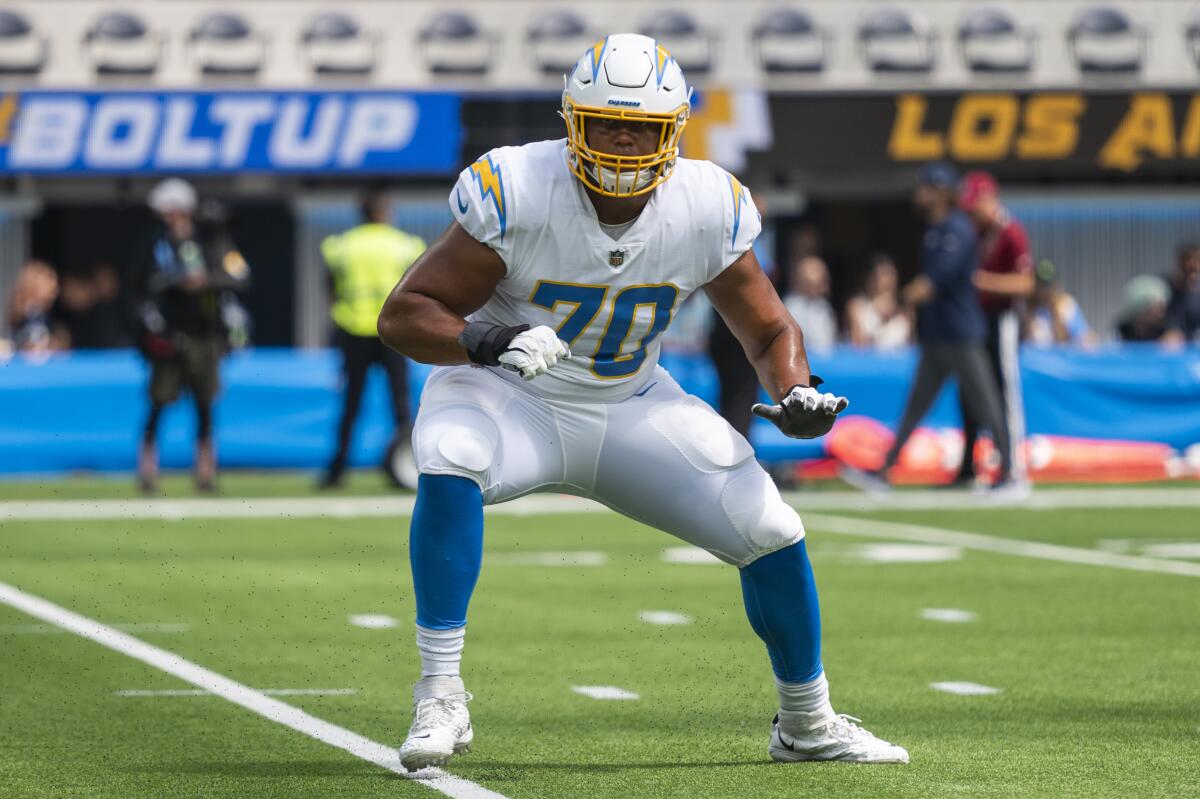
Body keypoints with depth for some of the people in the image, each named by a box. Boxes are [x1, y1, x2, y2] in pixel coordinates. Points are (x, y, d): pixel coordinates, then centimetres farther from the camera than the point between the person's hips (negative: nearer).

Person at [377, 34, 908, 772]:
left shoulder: (707, 209, -13)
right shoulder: (519, 193, -23)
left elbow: (770, 331, 2)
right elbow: (404, 316, -20)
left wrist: (797, 392, -20)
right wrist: (487, 340, -39)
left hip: (631, 407, 4)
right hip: (511, 399, -3)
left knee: (770, 530, -6)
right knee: (450, 462, -37)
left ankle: (807, 724, 20)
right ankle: (440, 700, -29)